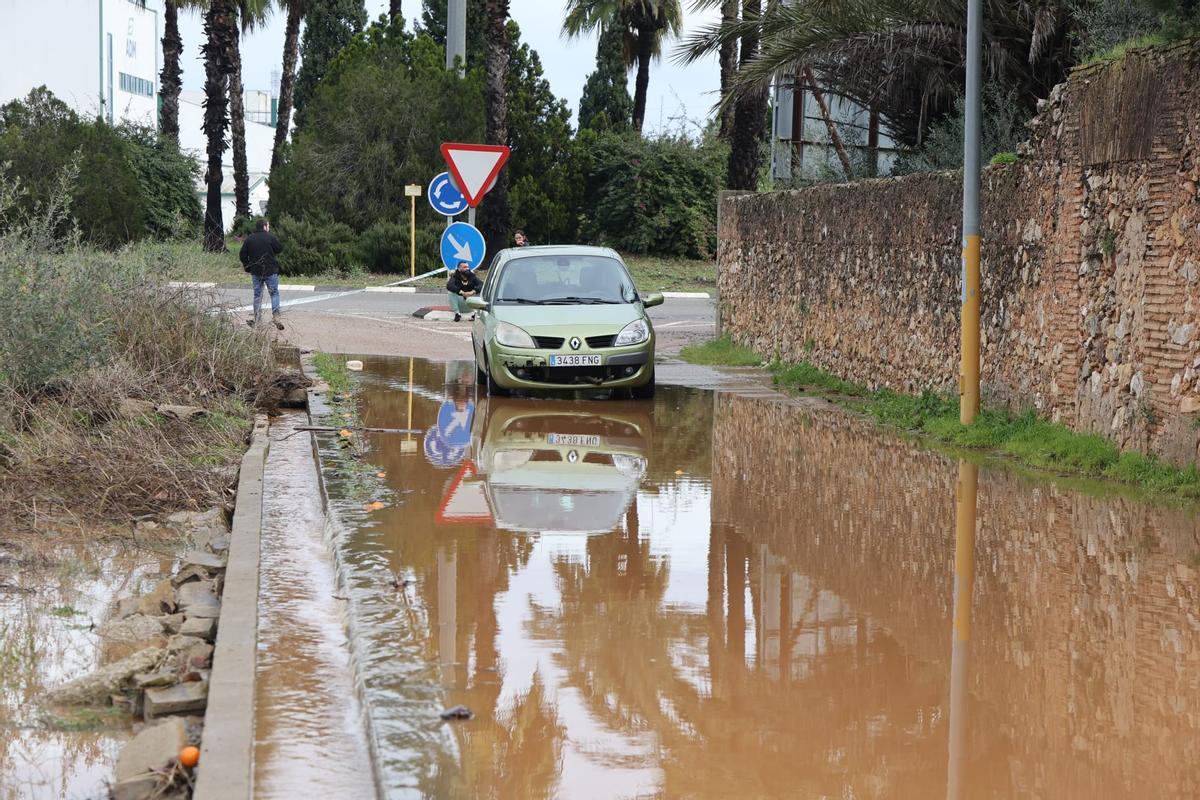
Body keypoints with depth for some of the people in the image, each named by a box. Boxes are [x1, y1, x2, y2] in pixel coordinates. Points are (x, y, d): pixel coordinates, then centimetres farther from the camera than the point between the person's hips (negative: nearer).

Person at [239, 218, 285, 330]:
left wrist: (247, 268, 14)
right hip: (270, 270, -3)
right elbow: (280, 249, 0)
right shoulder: (270, 237, -8)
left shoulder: (249, 239, 3)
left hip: (255, 272, 3)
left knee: (257, 295, 10)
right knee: (274, 293, 6)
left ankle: (256, 320, 8)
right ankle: (275, 316, -9)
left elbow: (242, 255, 3)